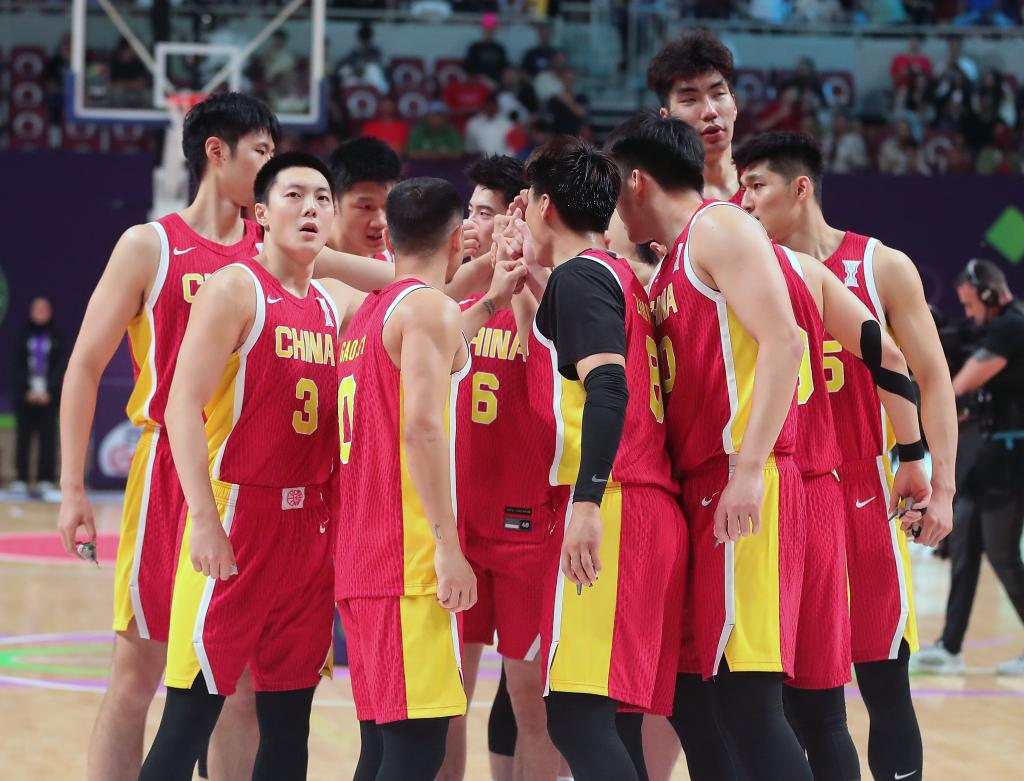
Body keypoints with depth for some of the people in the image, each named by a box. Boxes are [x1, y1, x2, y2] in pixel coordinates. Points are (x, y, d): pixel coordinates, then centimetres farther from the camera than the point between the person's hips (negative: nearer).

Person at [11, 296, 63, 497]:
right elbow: (18, 365, 2)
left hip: (48, 396, 0)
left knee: (47, 437, -3)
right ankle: (21, 479, 3)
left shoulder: (56, 338, 6)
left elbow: (59, 367, 3)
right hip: (25, 395, 0)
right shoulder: (24, 336, 6)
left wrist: (47, 391, -9)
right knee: (24, 435, 0)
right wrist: (29, 390, -10)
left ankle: (45, 480, -2)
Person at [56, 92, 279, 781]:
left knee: (243, 683, 5)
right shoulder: (151, 247, -1)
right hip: (169, 472, -4)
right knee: (139, 670, 0)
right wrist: (73, 488, -6)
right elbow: (86, 365, 0)